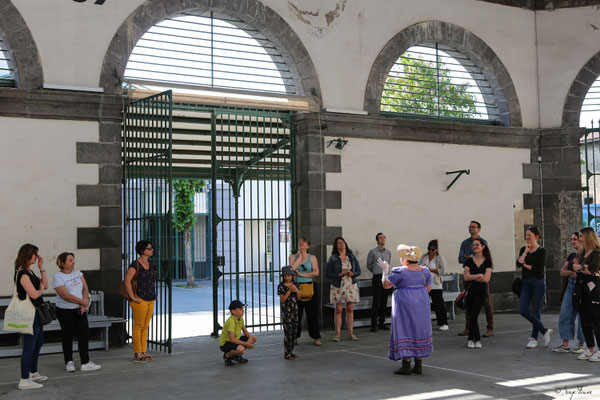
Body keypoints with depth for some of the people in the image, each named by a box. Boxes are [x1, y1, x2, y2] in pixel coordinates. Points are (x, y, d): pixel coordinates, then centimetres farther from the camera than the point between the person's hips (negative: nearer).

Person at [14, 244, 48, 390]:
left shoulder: (30, 272, 13)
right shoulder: (22, 274, -18)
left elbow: (45, 285, 13)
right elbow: (34, 294, -24)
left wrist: (41, 267, 8)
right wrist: (41, 289, -2)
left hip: (36, 313, 11)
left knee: (38, 344, 20)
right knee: (29, 347, -7)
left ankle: (33, 374, 32)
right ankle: (24, 380, -4)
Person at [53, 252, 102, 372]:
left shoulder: (77, 272, 8)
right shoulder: (57, 277, -10)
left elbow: (85, 289, 7)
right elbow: (65, 295, -18)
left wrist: (84, 303, -8)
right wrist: (83, 301, -15)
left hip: (80, 310, 5)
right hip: (65, 311, -5)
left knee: (84, 334, -2)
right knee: (68, 336, 5)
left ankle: (85, 363, 2)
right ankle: (69, 362, 19)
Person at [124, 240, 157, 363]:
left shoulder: (150, 264, 13)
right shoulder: (135, 264, -12)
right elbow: (127, 281, -19)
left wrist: (153, 294, 21)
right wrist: (133, 297, -19)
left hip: (150, 300, 8)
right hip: (140, 300, -8)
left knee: (145, 326, 11)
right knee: (138, 326, -3)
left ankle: (144, 352, 17)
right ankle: (137, 354, 1)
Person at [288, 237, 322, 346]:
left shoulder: (312, 257, 5)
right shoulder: (293, 257, 8)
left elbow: (316, 273, -6)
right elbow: (292, 268, -13)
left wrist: (301, 274, -10)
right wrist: (299, 256, -5)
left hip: (310, 286, 0)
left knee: (312, 313, 0)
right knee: (296, 313, 1)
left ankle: (316, 337, 8)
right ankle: (295, 337, 13)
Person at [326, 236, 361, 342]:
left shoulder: (351, 256, 8)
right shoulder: (333, 258, -1)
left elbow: (358, 270, 11)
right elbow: (327, 273, -3)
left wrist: (352, 273, -11)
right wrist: (340, 274, -14)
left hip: (351, 285, 2)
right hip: (338, 286, -2)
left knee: (350, 309, 4)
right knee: (338, 310, -1)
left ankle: (351, 333, 10)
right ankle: (337, 334, 3)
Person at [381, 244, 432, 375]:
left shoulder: (400, 271, -12)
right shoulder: (425, 271, 4)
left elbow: (386, 285, -6)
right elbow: (428, 288, 9)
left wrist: (385, 270, 6)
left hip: (405, 304, -5)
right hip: (421, 305, 5)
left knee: (405, 331, 0)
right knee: (420, 330, 12)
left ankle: (406, 366, -1)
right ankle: (418, 365, 14)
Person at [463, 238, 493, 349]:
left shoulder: (487, 262, 1)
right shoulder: (469, 261, 6)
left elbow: (486, 279, -9)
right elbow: (466, 277, -4)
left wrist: (472, 276, -6)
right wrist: (479, 275, -9)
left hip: (481, 291, -3)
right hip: (470, 291, 3)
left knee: (474, 316, -11)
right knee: (472, 317, 5)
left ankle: (470, 338, 4)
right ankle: (477, 339, 20)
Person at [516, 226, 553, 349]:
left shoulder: (541, 251, -6)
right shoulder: (523, 249, 10)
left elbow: (540, 268, -13)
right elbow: (518, 264, -5)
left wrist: (526, 265, -4)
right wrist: (525, 252, -10)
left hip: (538, 283, -6)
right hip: (526, 282, 6)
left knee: (535, 310, 0)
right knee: (523, 310, -3)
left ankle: (534, 338, 11)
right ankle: (545, 331, 8)